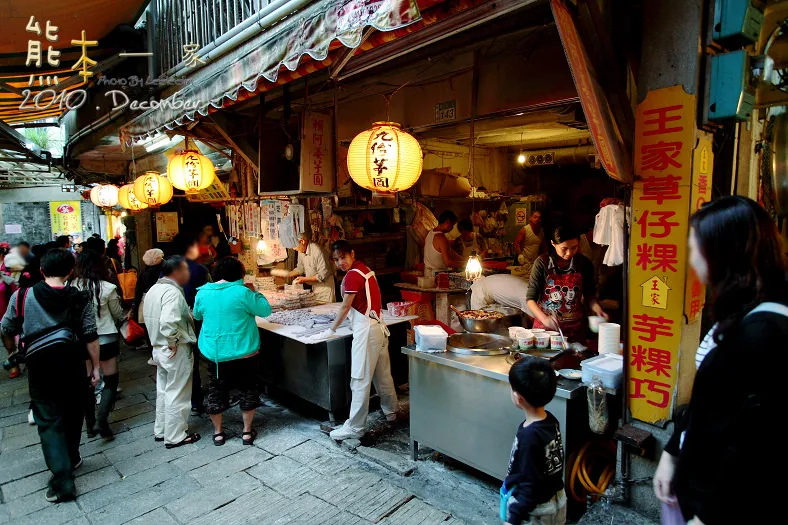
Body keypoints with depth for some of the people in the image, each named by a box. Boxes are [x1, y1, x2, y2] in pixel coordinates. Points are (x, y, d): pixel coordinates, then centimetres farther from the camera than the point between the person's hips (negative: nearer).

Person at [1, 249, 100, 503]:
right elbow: (91, 336, -5)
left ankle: (63, 481, 0)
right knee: (72, 414, 20)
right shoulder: (80, 298, -3)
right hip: (72, 362, 1)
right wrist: (96, 366, 3)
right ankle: (71, 459, 38)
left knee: (49, 421, 5)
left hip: (39, 364, -1)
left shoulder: (22, 296, -3)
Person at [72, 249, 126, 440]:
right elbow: (118, 314, 1)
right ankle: (101, 419, -8)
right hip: (105, 340, -3)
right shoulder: (107, 288, -14)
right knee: (111, 381, 9)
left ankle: (90, 424, 27)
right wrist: (126, 314, 21)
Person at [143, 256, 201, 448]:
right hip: (176, 351, -10)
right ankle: (175, 437, 16)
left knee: (163, 391, 21)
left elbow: (149, 317, 17)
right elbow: (168, 322, -35)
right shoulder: (172, 292, -23)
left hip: (159, 348, 10)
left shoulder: (154, 289, 9)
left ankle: (160, 430, 34)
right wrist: (173, 342, -21)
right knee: (177, 395, 4)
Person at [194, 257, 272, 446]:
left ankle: (218, 432, 29)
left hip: (213, 352, 3)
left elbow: (197, 315, 14)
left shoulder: (203, 293, -4)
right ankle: (247, 432, 22)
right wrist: (255, 292, 3)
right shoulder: (242, 292, -18)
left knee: (216, 391, 18)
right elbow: (265, 310, -8)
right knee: (248, 390, 14)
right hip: (243, 352, -3)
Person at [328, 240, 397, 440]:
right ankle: (391, 411, 36)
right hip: (377, 326, 9)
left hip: (365, 331, -9)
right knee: (382, 374, 21)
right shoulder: (365, 269, 11)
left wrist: (332, 328, 1)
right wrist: (355, 322, 15)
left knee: (360, 381, -2)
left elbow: (345, 307, -10)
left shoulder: (352, 275, -15)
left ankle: (355, 427, 6)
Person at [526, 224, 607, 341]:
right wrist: (544, 318, -24)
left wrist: (597, 308, -10)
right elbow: (531, 298, -10)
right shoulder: (542, 263, -11)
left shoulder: (584, 264, -3)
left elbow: (589, 295, 10)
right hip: (546, 327, -2)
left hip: (575, 328, 2)